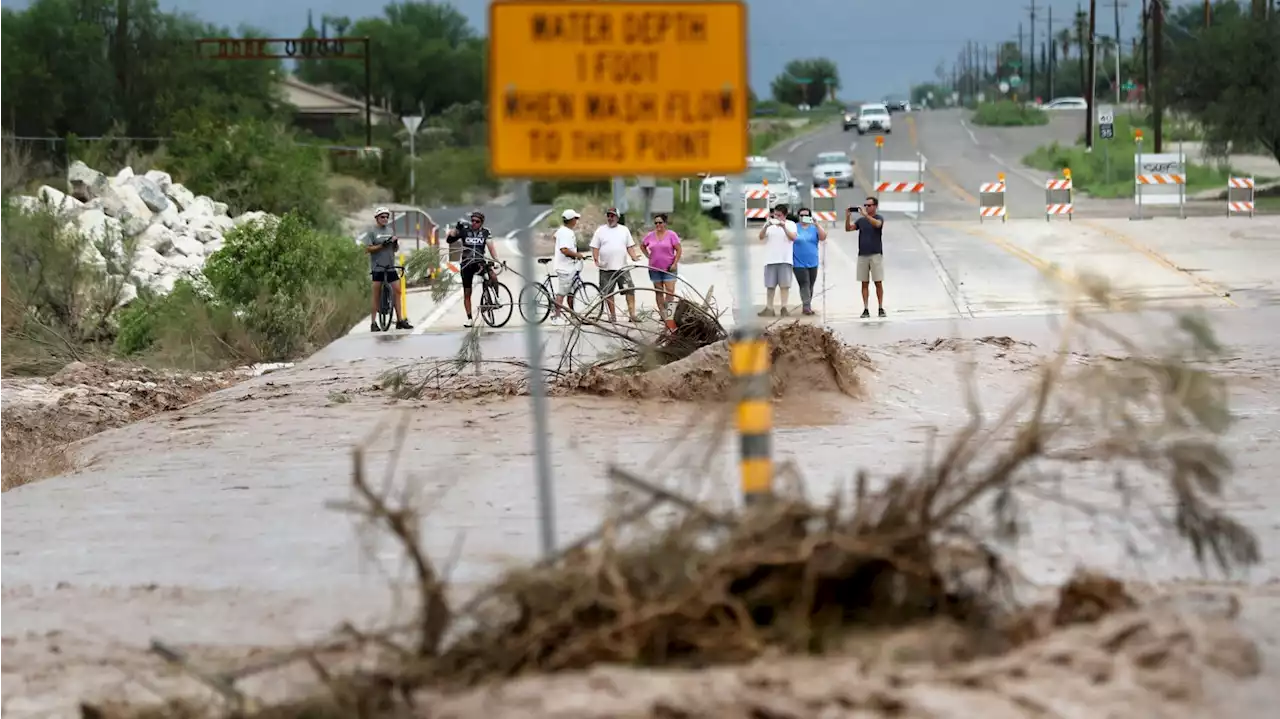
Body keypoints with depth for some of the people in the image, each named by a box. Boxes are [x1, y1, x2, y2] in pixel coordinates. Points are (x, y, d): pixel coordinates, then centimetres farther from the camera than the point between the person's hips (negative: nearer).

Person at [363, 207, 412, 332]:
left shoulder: (389, 231, 12)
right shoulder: (372, 231, -3)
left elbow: (396, 250, 15)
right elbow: (367, 249, -10)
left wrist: (396, 243, -6)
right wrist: (382, 245, -19)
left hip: (390, 266, 5)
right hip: (377, 266, -5)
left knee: (397, 290, -1)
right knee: (377, 294, -2)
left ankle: (400, 320, 3)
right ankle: (373, 323, 3)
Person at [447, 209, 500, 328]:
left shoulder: (485, 232, 0)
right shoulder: (464, 230, -2)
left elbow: (490, 246, -11)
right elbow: (449, 239, -10)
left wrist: (496, 260, -24)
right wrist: (456, 228, -24)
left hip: (479, 262, 0)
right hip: (466, 264, 1)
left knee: (493, 276, -30)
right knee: (467, 293, 2)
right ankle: (469, 319, 9)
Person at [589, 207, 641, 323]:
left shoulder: (624, 230, 11)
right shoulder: (600, 230, 6)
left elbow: (630, 246, 12)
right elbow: (595, 247, 3)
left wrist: (634, 256, -6)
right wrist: (596, 260, -13)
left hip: (622, 268, 1)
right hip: (606, 269, -1)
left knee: (630, 290, -7)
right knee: (608, 293, 2)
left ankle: (632, 314, -5)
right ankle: (613, 316, 11)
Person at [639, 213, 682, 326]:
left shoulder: (671, 235, -5)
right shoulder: (650, 236, 5)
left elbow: (678, 250, -6)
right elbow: (642, 245, 21)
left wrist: (675, 264, -13)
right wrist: (648, 256, 8)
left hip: (669, 268, -4)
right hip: (655, 269, 4)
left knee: (670, 291, -12)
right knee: (659, 292, 8)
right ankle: (662, 314, 13)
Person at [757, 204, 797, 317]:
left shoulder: (790, 224, 5)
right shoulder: (769, 224, 9)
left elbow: (793, 237, -9)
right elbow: (761, 237, -1)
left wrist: (783, 226, -19)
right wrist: (766, 226, -18)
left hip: (785, 260, -2)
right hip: (770, 260, 2)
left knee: (784, 284, -3)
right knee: (770, 285, 2)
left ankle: (784, 308, -1)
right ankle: (769, 308, 4)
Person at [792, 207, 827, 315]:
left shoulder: (814, 228, 6)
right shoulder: (795, 228, 1)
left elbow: (823, 237, -7)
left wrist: (817, 225, -18)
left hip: (812, 263, 4)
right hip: (799, 264, -4)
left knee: (810, 286, 9)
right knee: (804, 284, -14)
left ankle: (807, 307, 18)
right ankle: (806, 307, -18)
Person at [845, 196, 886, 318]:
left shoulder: (879, 218, 1)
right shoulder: (861, 220, 12)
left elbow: (877, 224, -22)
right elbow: (848, 228, 4)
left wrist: (865, 214, -31)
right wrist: (848, 217, -11)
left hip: (876, 254, -4)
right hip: (862, 255, 4)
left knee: (878, 283, -3)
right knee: (865, 283, 2)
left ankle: (881, 308, 1)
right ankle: (866, 309, 3)